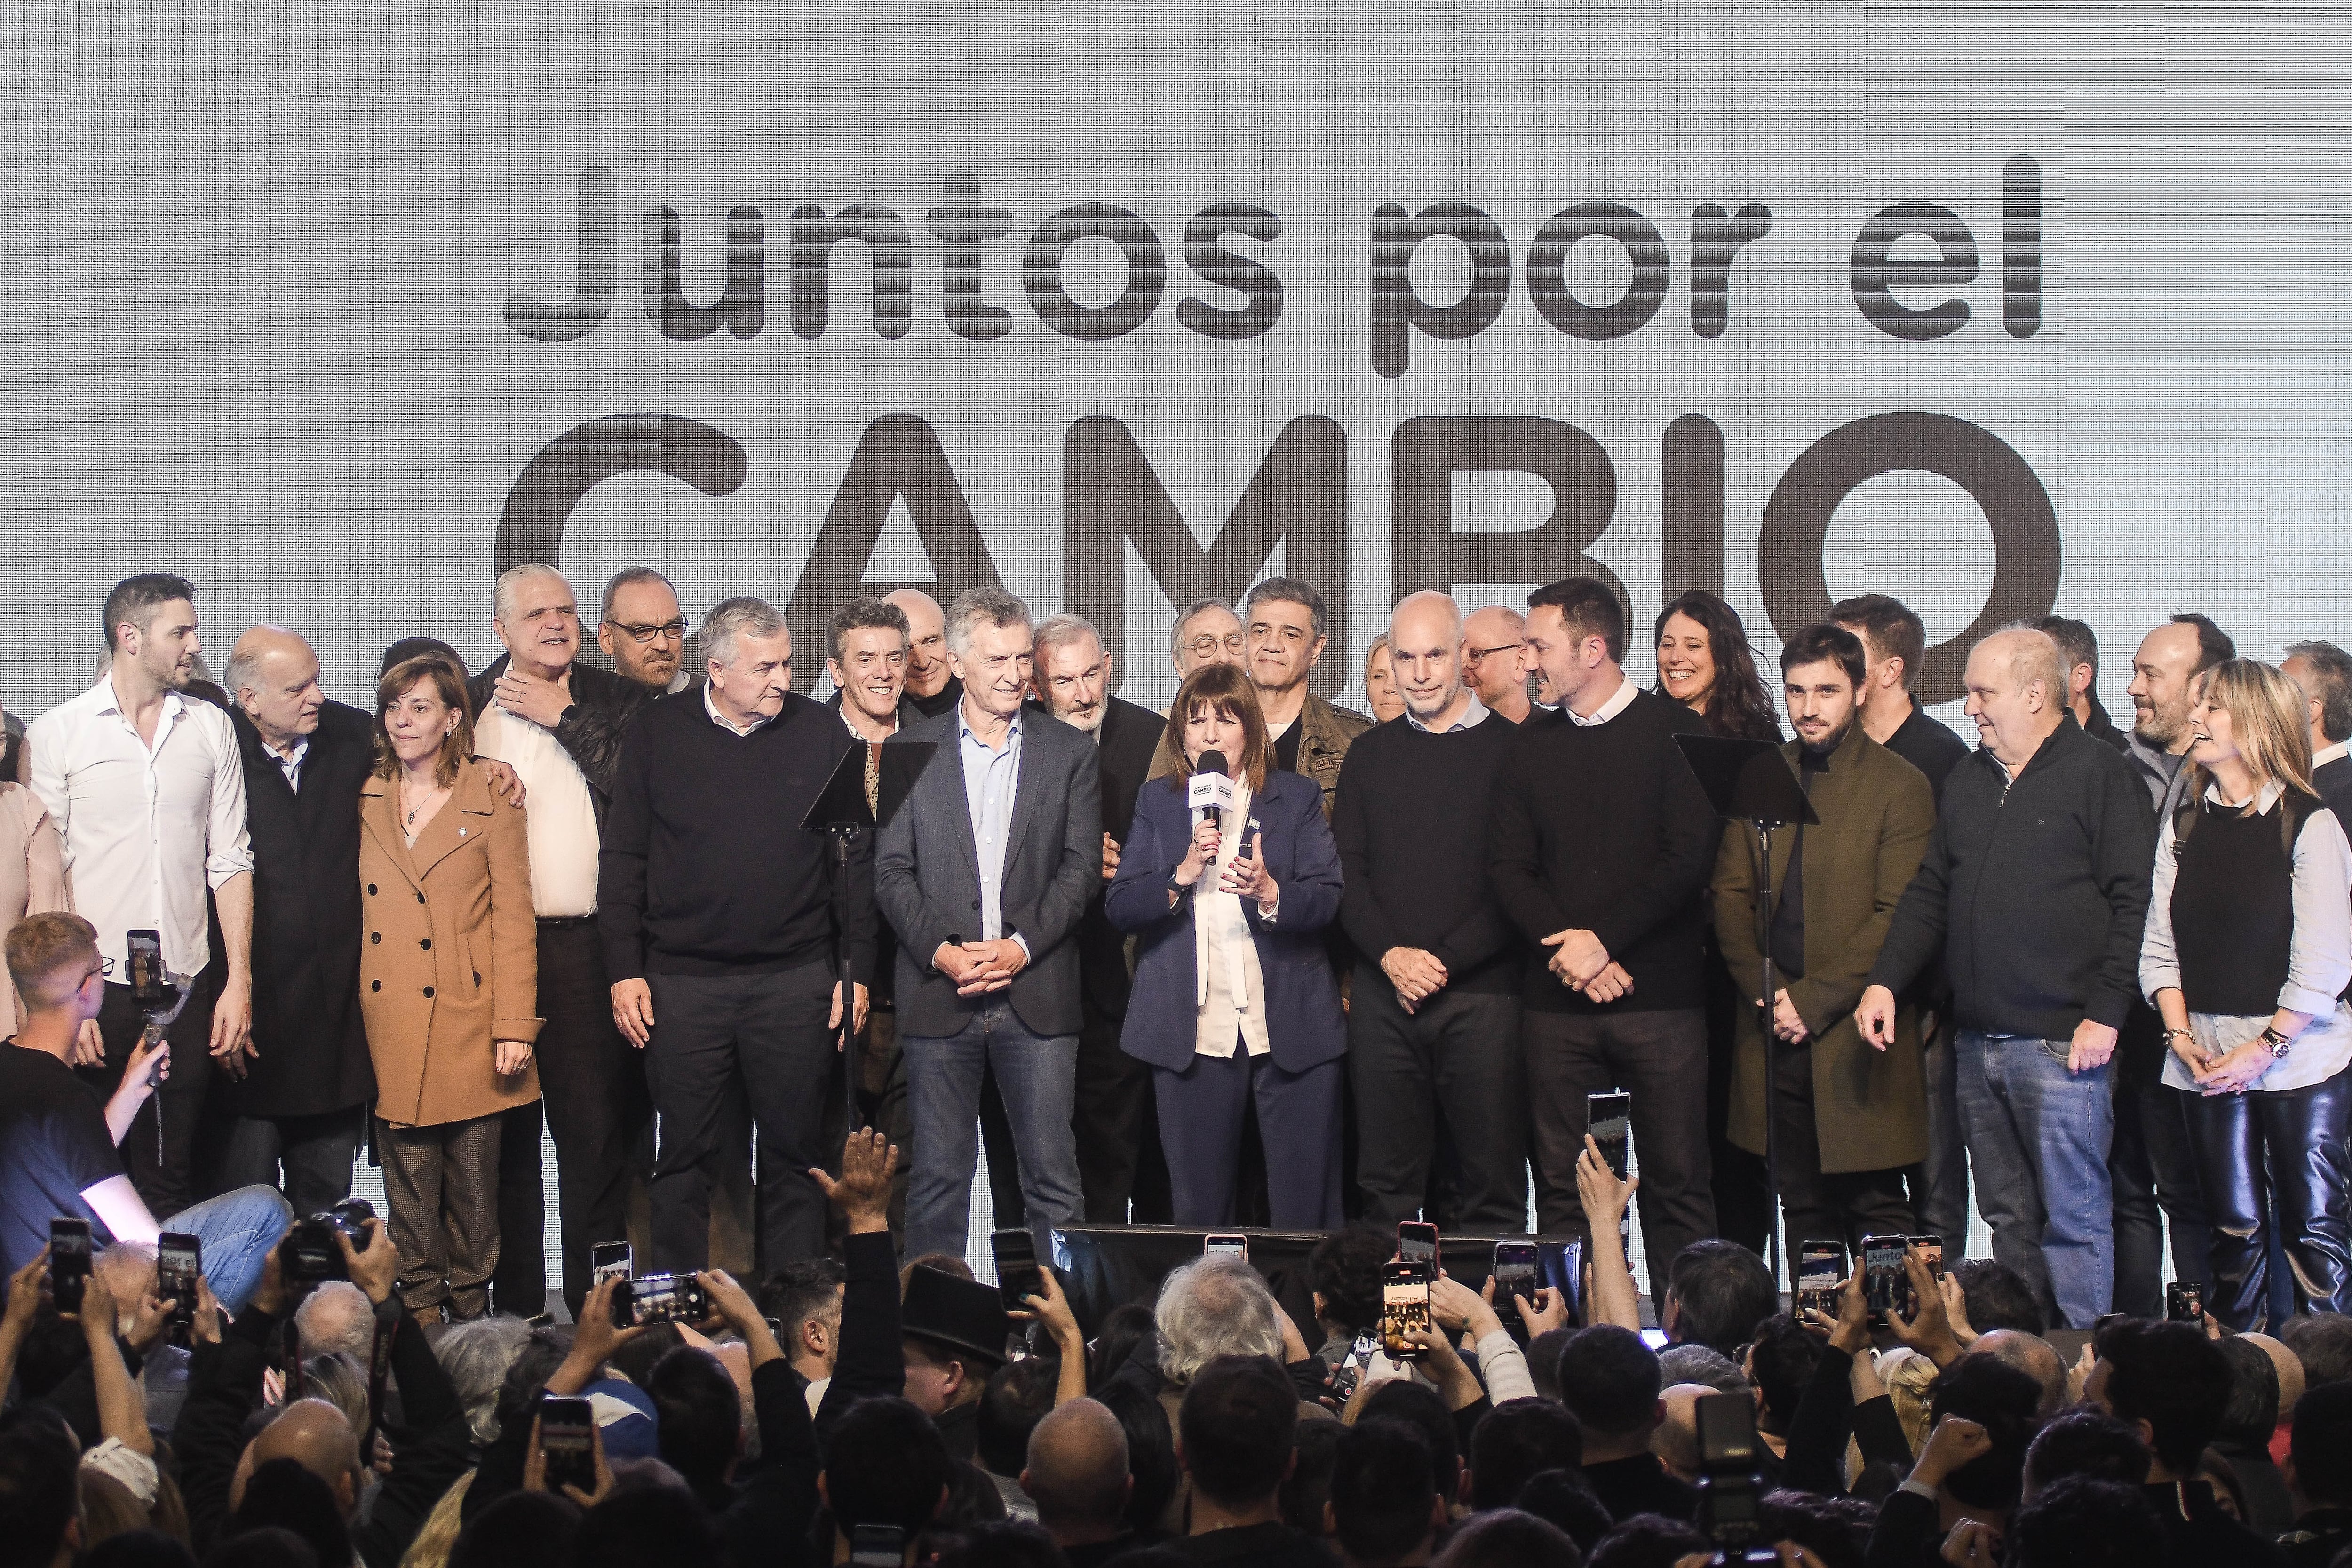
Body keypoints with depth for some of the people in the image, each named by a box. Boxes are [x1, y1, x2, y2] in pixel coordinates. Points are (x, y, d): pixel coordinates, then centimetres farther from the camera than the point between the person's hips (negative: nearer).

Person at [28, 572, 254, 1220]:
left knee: (171, 1181, 4)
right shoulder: (56, 734, 0)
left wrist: (239, 981, 2)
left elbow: (229, 862, 9)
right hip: (94, 991, -2)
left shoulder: (211, 729, 9)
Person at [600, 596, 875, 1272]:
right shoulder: (657, 734, 2)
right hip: (683, 983, 0)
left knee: (795, 1157, 5)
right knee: (685, 1161, 4)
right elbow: (622, 860, 5)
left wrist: (858, 969, 3)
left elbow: (856, 859, 7)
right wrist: (624, 970, -1)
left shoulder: (821, 734, 3)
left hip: (796, 982, 1)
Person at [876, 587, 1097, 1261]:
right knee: (938, 1176, 3)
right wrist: (941, 950, -11)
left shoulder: (1070, 751, 8)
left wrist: (1020, 946, -11)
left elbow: (1082, 866, 2)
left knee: (1053, 1178, -1)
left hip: (1038, 995, 0)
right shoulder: (912, 749, 8)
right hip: (939, 995, 0)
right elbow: (892, 871, 3)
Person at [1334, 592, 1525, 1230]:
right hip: (1384, 994, 3)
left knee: (1493, 1183, -3)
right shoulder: (1371, 753, 14)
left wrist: (1442, 962, -10)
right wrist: (1390, 954, -8)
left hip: (1481, 992, -3)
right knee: (1386, 1183, 5)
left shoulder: (1510, 749, 2)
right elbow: (1346, 871, 9)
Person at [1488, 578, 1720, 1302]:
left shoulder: (1677, 733, 1)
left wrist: (1602, 939, -12)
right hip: (1558, 999, 4)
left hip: (1659, 994, -3)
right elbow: (1506, 864, 7)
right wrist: (1565, 946, -8)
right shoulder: (1532, 745, 13)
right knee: (1562, 1185, 3)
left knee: (1677, 1181, -1)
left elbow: (1688, 859, -7)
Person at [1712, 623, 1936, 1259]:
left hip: (1857, 1033, -4)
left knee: (1875, 1208, -1)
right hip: (1777, 1037, 4)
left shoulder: (1900, 787, -3)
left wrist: (1814, 1000, -14)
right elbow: (1729, 894, 11)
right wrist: (1764, 989, -4)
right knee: (1804, 1209, 8)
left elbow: (1898, 917, -9)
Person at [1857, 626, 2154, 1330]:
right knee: (2008, 1216, 9)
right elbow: (1929, 894, 18)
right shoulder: (1968, 781, 17)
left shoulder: (2098, 775, -3)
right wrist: (1885, 980, 5)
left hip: (2062, 1042, -7)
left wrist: (2104, 1013, -13)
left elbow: (2133, 902, -8)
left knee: (2073, 1216, -4)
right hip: (1980, 1041, 7)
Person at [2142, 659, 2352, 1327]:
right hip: (2207, 1063, 5)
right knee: (2233, 1226, 7)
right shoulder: (2182, 828, 11)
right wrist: (2180, 1035, -5)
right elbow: (2158, 946, 9)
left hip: (2298, 1059, -5)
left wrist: (2266, 1047, -13)